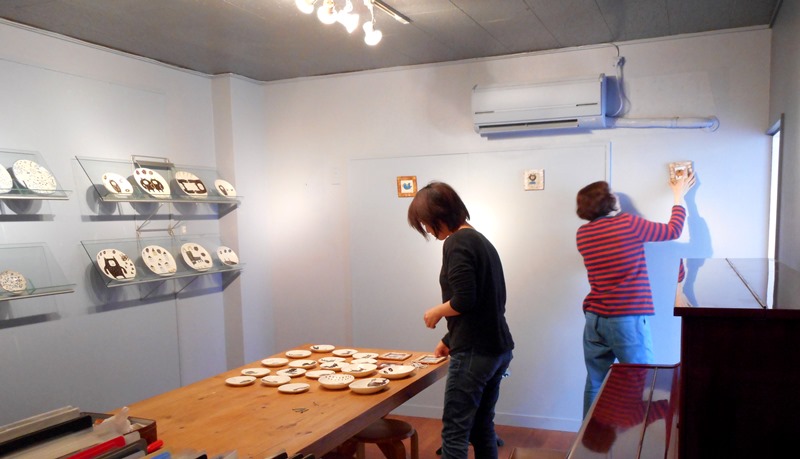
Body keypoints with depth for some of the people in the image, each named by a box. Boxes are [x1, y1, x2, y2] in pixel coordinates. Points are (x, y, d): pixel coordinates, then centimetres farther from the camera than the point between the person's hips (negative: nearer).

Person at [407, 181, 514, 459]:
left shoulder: (457, 242, -13)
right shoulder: (480, 240, 14)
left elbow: (464, 300, -23)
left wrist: (436, 312, -3)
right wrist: (450, 339, 24)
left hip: (475, 353, -9)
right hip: (498, 349, 9)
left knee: (454, 432, -1)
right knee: (482, 427, 17)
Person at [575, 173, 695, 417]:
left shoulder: (582, 234, 6)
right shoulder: (628, 224, -9)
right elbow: (673, 231, 5)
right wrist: (679, 196, 18)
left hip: (594, 319, 6)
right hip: (628, 320, -5)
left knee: (595, 385, 12)